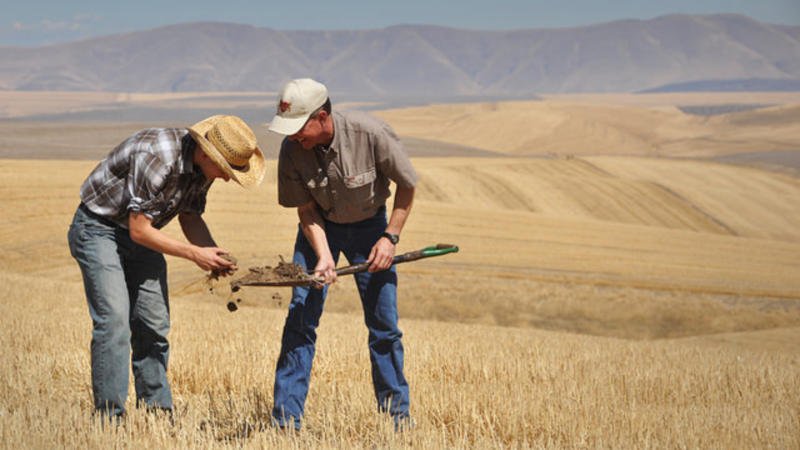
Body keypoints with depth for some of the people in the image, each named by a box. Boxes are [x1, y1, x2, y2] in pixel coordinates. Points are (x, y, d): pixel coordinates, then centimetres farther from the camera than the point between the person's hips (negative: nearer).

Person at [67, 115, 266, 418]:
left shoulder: (203, 165, -8)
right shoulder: (156, 158, -33)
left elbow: (190, 216, 7)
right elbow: (139, 230, -28)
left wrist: (214, 254, -10)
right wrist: (194, 254, -24)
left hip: (140, 233, 8)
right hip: (99, 228, -8)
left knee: (154, 325, 4)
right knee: (114, 321, -17)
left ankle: (157, 412, 11)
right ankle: (109, 417, -15)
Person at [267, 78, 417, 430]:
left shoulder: (371, 134, -30)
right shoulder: (291, 150, -23)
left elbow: (406, 185, -13)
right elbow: (306, 209, -12)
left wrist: (390, 237, -16)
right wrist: (323, 256, -26)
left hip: (369, 226, -1)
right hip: (321, 227, 1)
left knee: (383, 321, 0)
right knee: (301, 315, -9)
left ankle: (397, 413, 16)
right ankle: (285, 419, -3)